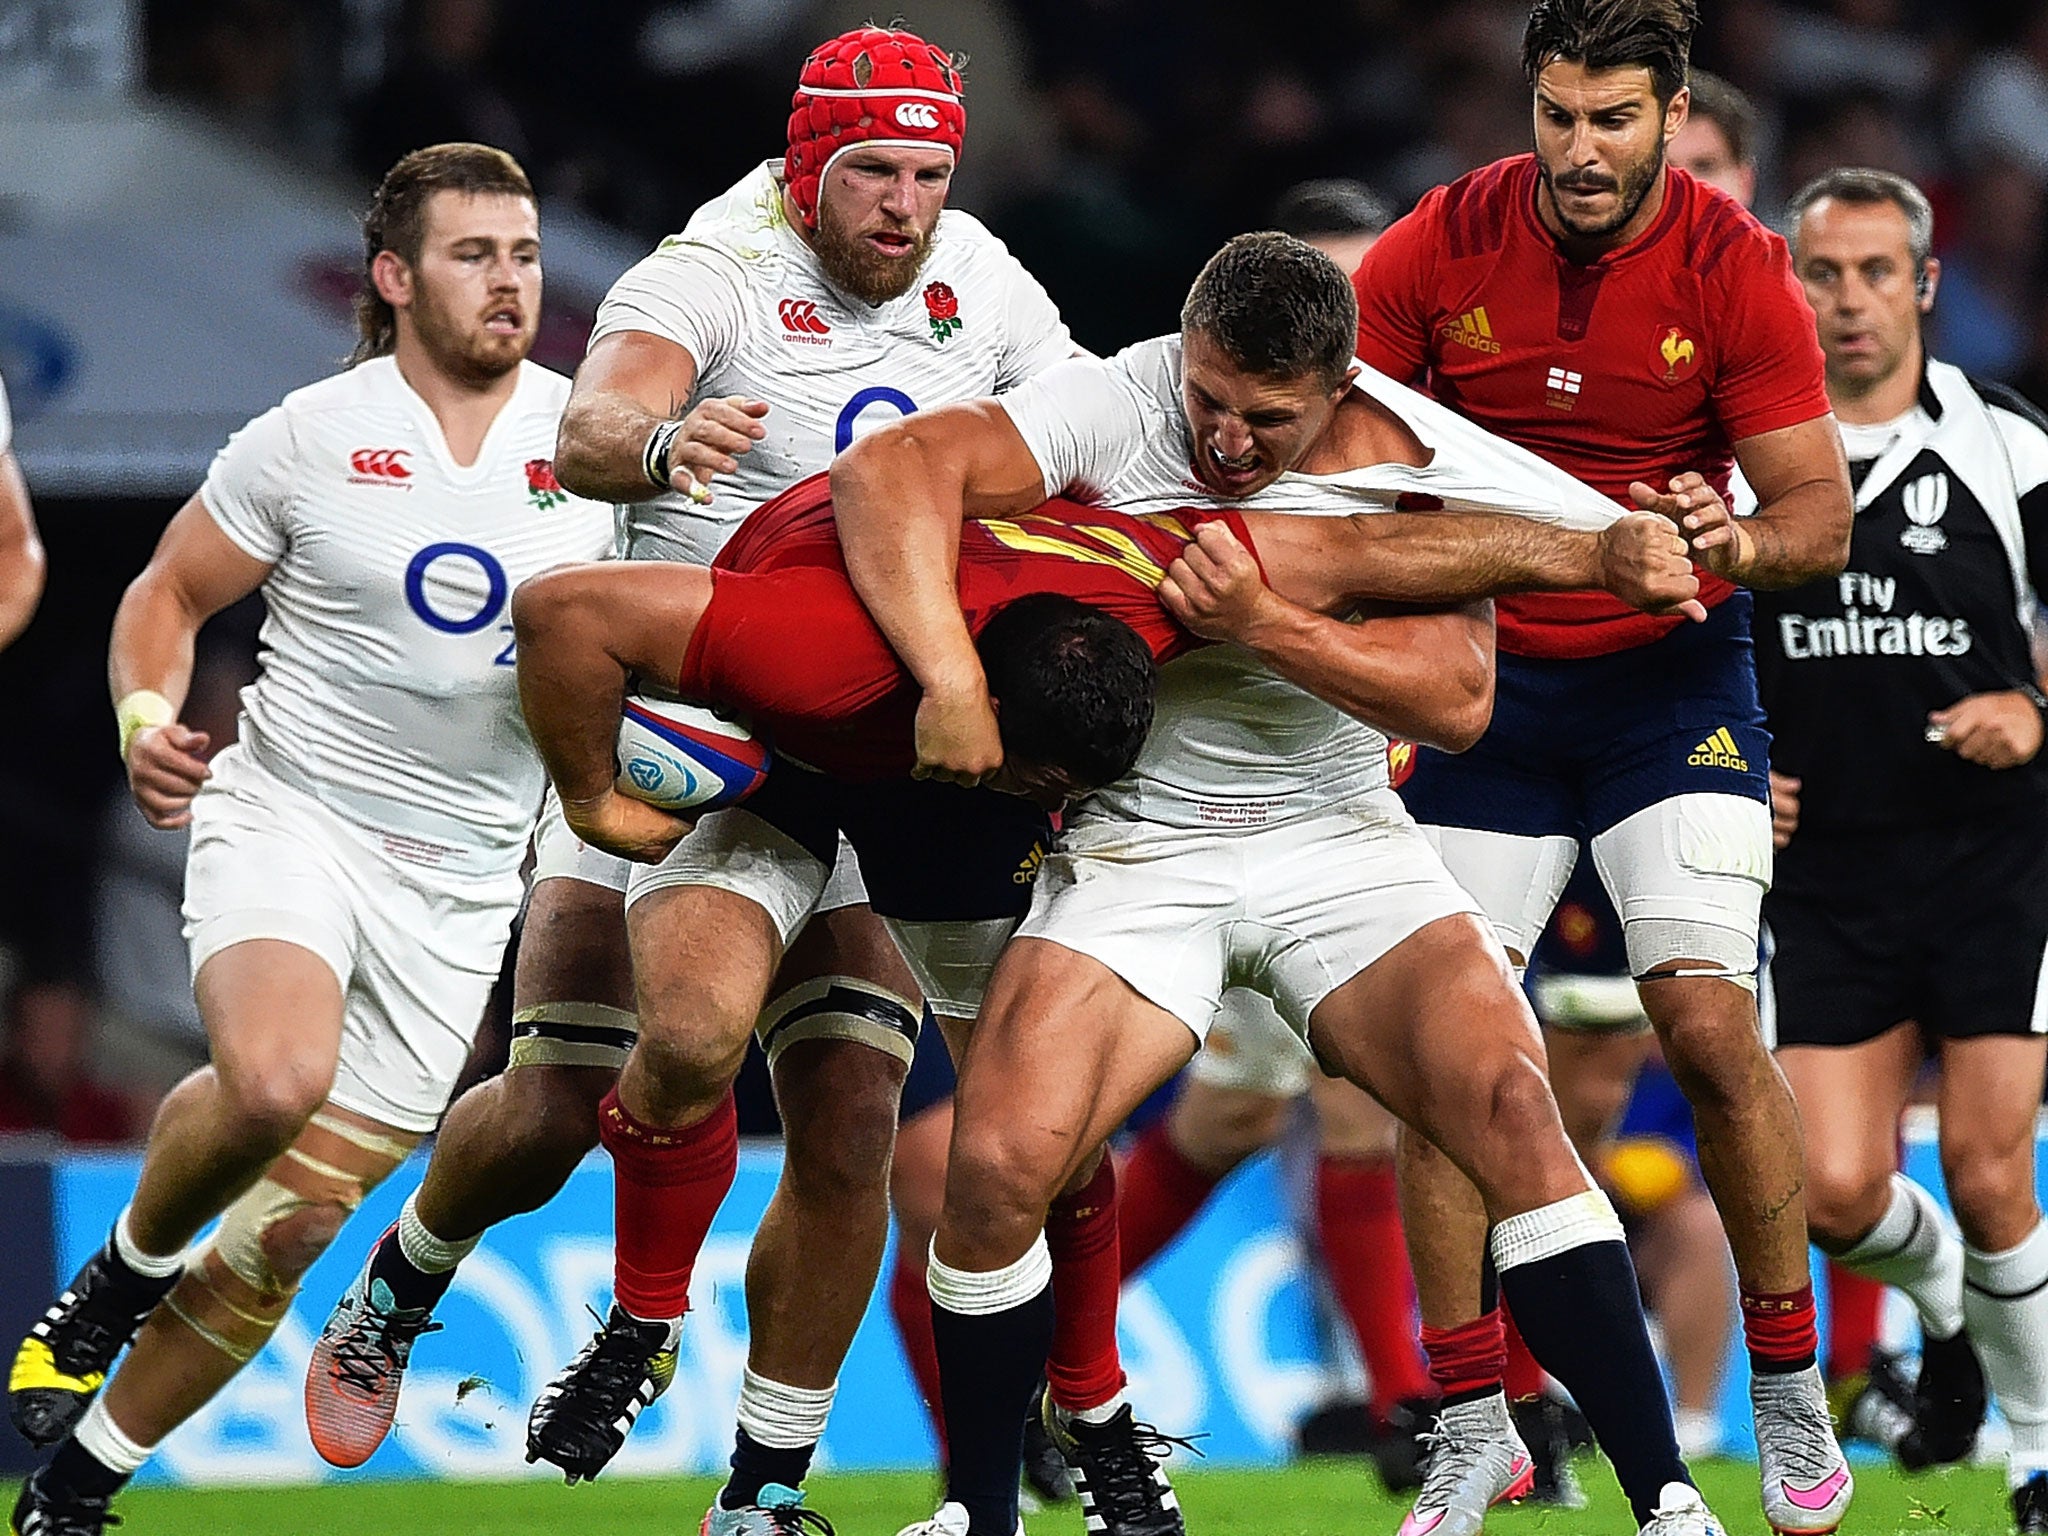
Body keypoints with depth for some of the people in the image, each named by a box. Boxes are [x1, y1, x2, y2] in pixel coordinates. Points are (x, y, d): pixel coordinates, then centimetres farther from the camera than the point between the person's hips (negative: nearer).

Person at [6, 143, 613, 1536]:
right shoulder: (312, 438, -4)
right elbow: (169, 592, 6)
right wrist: (147, 715, -12)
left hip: (461, 884, 3)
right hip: (289, 816, -3)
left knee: (296, 1224, 0)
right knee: (274, 1080, -34)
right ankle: (125, 1273, -2)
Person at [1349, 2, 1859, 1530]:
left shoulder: (1736, 269, -12)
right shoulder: (1441, 247, -9)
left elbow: (1822, 511, -9)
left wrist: (1740, 546, -30)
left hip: (1670, 674, -2)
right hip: (1486, 676, 2)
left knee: (1708, 1020, -17)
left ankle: (1792, 1399, 0)